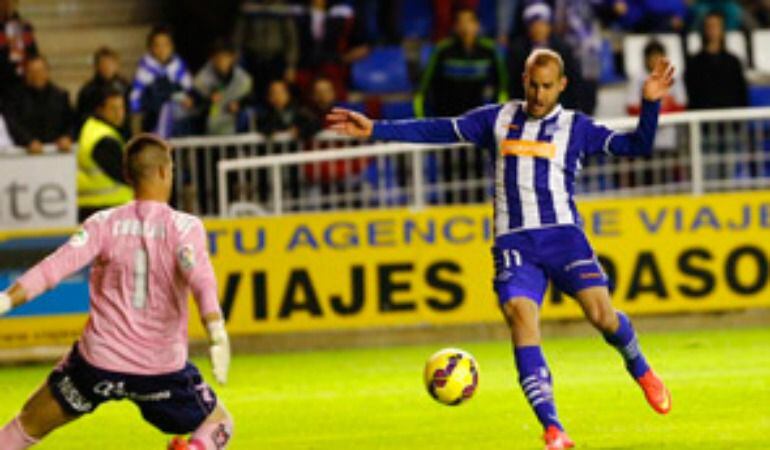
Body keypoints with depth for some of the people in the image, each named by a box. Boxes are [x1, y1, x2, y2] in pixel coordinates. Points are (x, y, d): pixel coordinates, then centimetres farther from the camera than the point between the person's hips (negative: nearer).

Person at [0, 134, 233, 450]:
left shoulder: (104, 224, -1)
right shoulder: (184, 227, -6)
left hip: (98, 362, 1)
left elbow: (54, 268, -12)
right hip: (162, 368, -1)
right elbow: (200, 279, -22)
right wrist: (217, 336, -34)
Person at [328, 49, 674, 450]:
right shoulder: (498, 119, 15)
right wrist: (375, 129, 8)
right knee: (520, 315, -21)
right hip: (513, 241, 1)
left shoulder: (576, 127, 11)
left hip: (562, 233, -1)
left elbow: (636, 146, 6)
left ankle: (639, 369, 19)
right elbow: (440, 131, 14)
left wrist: (650, 104, -9)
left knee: (601, 312, -17)